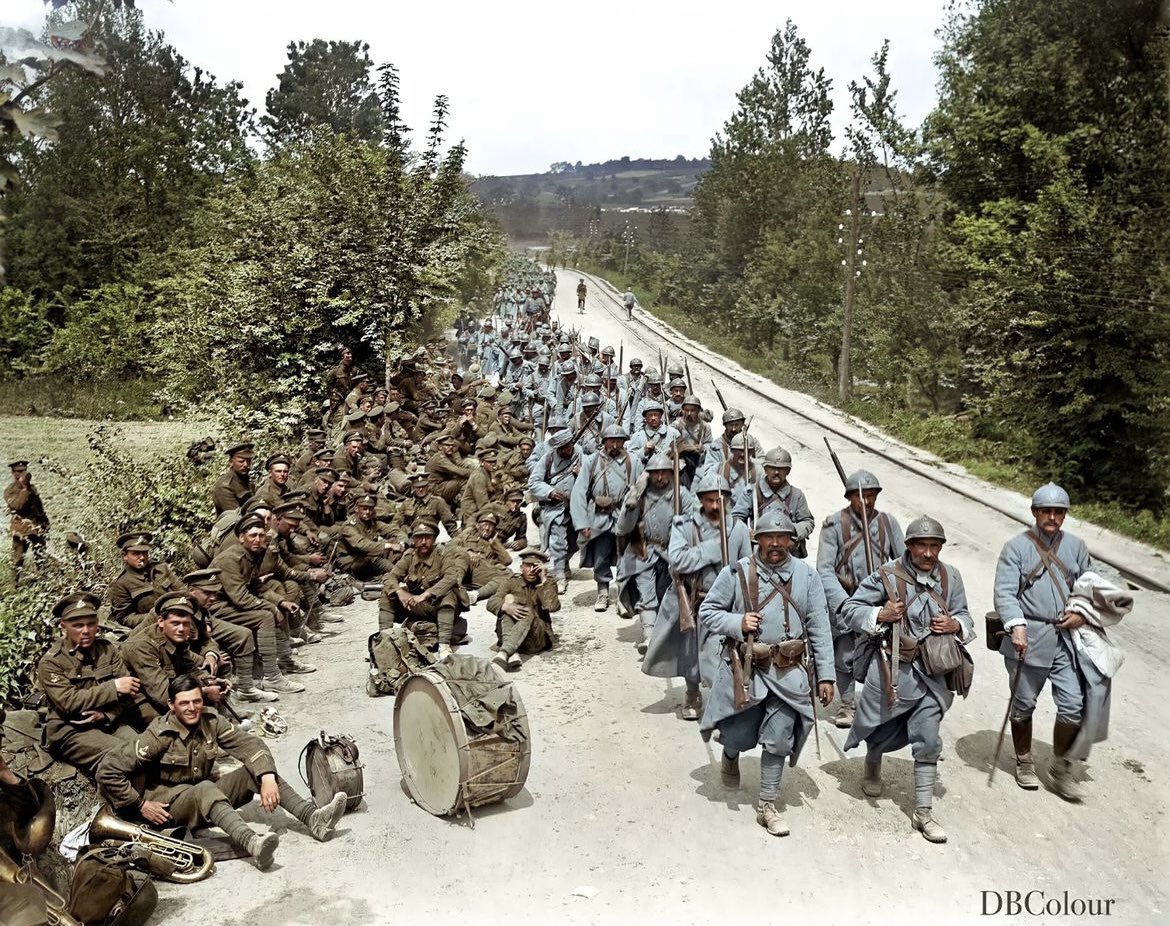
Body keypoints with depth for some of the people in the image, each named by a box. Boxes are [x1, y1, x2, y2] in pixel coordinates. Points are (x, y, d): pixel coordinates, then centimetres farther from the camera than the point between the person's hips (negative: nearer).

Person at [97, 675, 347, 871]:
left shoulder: (211, 722, -3)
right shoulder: (159, 735, -17)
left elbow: (251, 745, -11)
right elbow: (107, 771, -17)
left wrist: (267, 778, -27)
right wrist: (140, 805, -15)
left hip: (206, 800, 6)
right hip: (169, 804, -6)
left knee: (257, 769, -15)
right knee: (205, 788, -38)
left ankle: (313, 819, -32)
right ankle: (252, 843, -63)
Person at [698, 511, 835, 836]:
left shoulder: (806, 576, 0)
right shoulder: (736, 573, -6)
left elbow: (819, 629, 3)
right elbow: (707, 611, 1)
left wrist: (825, 675, 0)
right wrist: (737, 622, -17)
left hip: (788, 672, 1)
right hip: (744, 668, -1)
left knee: (778, 741, 2)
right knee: (740, 738, 8)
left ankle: (768, 806, 19)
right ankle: (730, 755, 46)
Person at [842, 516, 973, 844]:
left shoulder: (950, 577, 0)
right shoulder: (887, 576, -12)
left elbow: (964, 616, 12)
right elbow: (850, 609, -6)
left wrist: (956, 625, -10)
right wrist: (880, 615, -22)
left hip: (930, 672, 2)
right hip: (890, 668, -2)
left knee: (927, 740, -1)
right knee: (882, 729, 17)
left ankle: (923, 812, 10)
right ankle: (872, 768, 50)